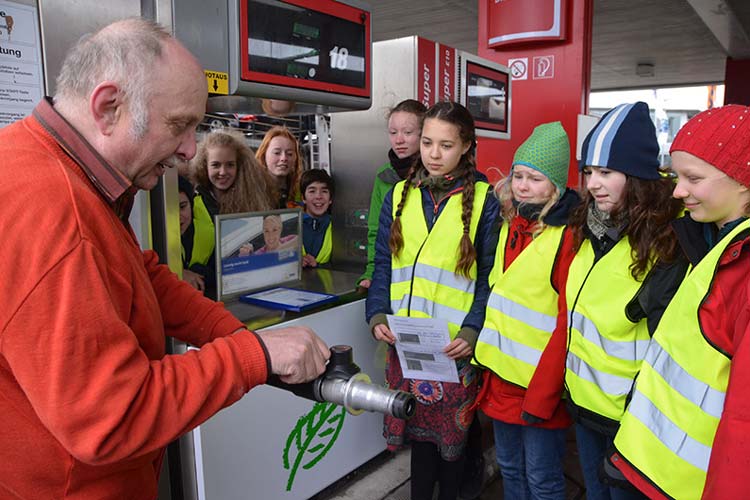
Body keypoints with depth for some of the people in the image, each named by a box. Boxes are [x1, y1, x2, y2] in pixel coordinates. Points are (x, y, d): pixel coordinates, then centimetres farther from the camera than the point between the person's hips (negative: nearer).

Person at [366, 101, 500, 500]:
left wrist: (471, 332, -16)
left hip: (455, 346, -2)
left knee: (454, 434, 12)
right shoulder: (399, 196, 7)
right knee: (418, 429, 15)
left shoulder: (483, 200, -3)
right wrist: (378, 315, -5)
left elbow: (490, 276, -5)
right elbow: (383, 265, 8)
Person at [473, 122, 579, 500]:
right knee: (509, 467, 22)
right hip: (501, 370, 7)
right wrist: (488, 353, 13)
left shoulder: (568, 234, -15)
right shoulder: (510, 224, 7)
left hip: (540, 379, -7)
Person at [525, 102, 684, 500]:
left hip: (630, 414, -5)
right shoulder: (583, 231, 0)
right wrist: (540, 398, 2)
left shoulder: (669, 244, -18)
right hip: (582, 403, 6)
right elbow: (566, 323, 2)